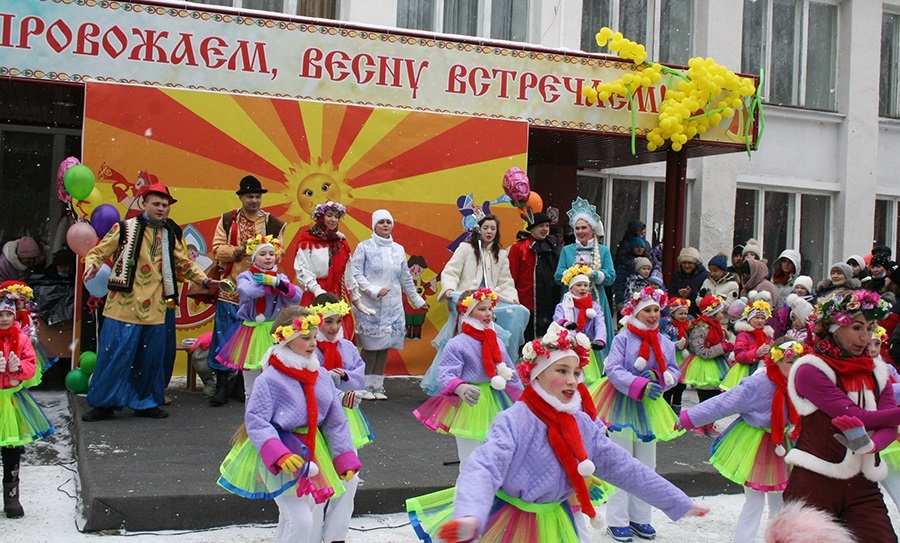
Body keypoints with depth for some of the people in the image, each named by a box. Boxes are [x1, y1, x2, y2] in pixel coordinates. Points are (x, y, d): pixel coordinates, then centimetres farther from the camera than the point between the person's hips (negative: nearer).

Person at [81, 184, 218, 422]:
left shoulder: (170, 235, 12)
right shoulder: (125, 228, -1)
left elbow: (184, 263, 19)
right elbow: (98, 251, 0)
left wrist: (204, 280, 7)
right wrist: (92, 266, -21)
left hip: (155, 309, 4)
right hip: (124, 305, -4)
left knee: (151, 358, 9)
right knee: (114, 355, -2)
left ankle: (146, 403, 23)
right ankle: (104, 404, 10)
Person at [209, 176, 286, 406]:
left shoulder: (273, 224, 6)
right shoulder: (227, 220, 7)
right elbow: (217, 249, 2)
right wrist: (238, 251, -15)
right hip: (231, 288, 0)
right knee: (225, 337, -1)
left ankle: (242, 383, 17)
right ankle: (222, 385, 6)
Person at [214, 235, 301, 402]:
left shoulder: (280, 278, 6)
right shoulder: (245, 276, -1)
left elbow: (296, 297, -11)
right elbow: (247, 291, -24)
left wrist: (275, 282, -20)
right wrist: (272, 286, -16)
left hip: (274, 333, 1)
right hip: (251, 332, -1)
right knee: (251, 385, 7)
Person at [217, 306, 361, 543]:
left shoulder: (322, 376, -1)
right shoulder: (269, 380, -20)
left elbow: (335, 420, 5)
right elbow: (255, 421, -22)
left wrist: (345, 459, 4)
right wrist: (279, 455, -34)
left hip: (310, 450, 7)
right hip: (280, 449, -7)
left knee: (290, 515, 23)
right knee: (301, 520, -14)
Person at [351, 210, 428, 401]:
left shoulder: (398, 249, 12)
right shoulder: (364, 247, -1)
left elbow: (406, 278, 20)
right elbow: (356, 274, -6)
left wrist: (417, 300, 24)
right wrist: (374, 290, -16)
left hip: (393, 306, 4)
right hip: (370, 306, -4)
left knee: (384, 346, 4)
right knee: (370, 346, -6)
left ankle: (377, 386, 13)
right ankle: (365, 387, 5)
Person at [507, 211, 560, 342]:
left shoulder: (553, 248, 15)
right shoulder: (518, 248, -2)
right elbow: (511, 278, -4)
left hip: (550, 306, 5)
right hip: (526, 306, -5)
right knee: (527, 341, 0)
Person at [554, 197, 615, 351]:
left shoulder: (603, 251, 9)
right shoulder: (567, 250, 11)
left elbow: (611, 277, -3)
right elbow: (558, 277, 1)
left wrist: (591, 272, -15)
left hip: (596, 302, 0)